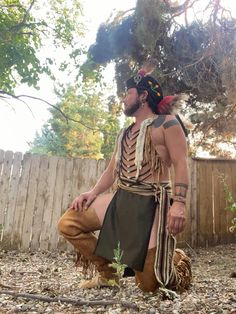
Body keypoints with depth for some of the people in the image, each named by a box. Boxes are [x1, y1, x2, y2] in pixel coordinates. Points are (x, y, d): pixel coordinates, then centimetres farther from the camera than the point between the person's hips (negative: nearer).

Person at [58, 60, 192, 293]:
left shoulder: (167, 123, 0)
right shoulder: (124, 134, 20)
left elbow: (180, 164, -11)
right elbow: (112, 170, 18)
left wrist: (179, 203, -24)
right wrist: (93, 192, 2)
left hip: (151, 203, -7)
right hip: (120, 199, 7)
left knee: (149, 284, -7)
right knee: (67, 224, -2)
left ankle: (176, 259, 29)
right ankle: (107, 272, 13)